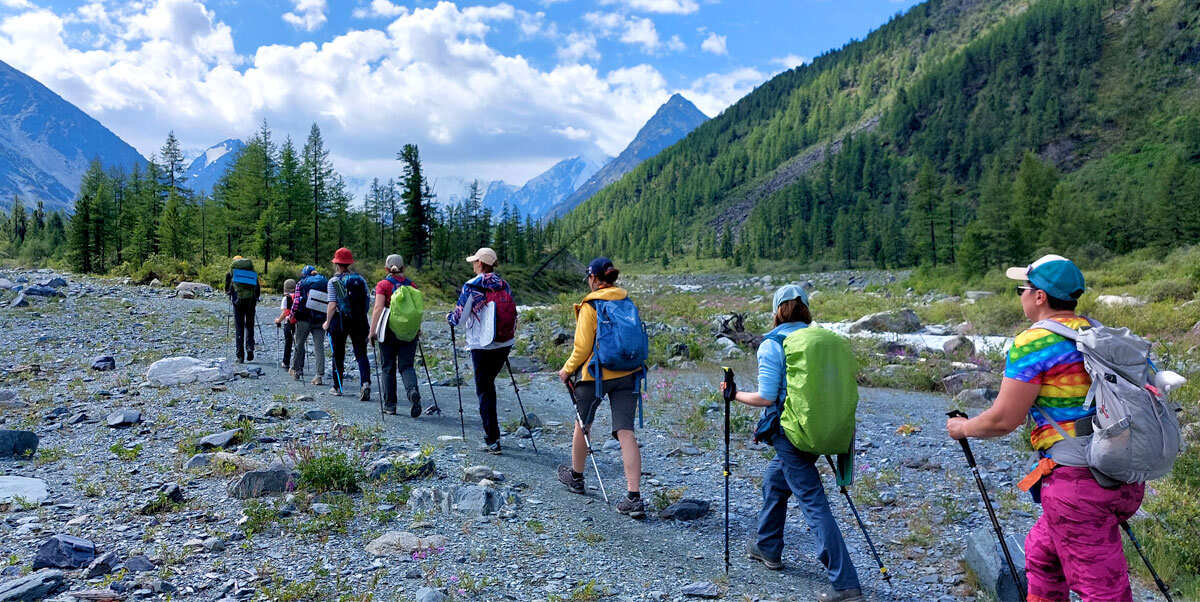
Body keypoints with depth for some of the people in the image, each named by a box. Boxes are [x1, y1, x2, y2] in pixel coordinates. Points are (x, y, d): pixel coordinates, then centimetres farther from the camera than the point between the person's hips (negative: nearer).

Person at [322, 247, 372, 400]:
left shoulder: (333, 282, -5)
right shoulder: (360, 279, 6)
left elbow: (332, 305, -11)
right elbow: (368, 301, 5)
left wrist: (327, 323, 0)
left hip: (340, 321, -2)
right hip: (359, 322, 2)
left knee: (338, 355, 12)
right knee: (361, 354, 2)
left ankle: (338, 387, 23)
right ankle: (365, 382, -18)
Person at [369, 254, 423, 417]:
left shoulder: (383, 285, -2)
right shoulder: (412, 285, 5)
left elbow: (378, 307, -12)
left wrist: (372, 330, -12)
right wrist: (418, 330, 17)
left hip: (389, 331, -2)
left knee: (388, 368, 10)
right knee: (406, 366, 4)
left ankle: (390, 405, 14)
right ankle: (413, 391, -25)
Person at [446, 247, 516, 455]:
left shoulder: (471, 287, -11)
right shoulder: (504, 285, 5)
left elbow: (458, 318, -7)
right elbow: (512, 314, 12)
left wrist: (449, 318, 15)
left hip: (482, 346, -5)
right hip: (504, 344, 6)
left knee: (484, 391, 3)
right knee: (489, 385, 22)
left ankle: (492, 441, 1)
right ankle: (491, 430, 28)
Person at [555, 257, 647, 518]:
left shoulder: (590, 306, -10)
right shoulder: (627, 301, 6)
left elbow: (583, 347, -11)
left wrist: (567, 370, 3)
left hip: (596, 373, -4)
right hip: (627, 372, 4)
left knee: (582, 425, 18)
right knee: (625, 433, 0)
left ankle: (576, 477, 38)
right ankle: (634, 497, -7)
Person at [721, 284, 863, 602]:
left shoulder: (771, 344, -11)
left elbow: (765, 398, -16)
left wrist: (734, 394, 0)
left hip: (788, 433, -7)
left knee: (814, 505, -5)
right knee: (773, 481, 26)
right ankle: (767, 548, 41)